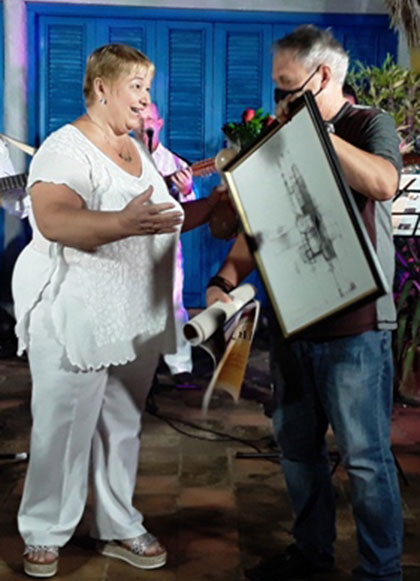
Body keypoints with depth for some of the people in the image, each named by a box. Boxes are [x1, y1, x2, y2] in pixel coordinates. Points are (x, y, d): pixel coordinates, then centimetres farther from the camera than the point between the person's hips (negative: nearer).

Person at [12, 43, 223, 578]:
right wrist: (124, 224, -44)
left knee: (123, 427, 15)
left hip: (136, 322, 8)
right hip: (74, 320, -7)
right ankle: (44, 535, 21)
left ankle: (118, 528, 30)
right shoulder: (66, 148, -13)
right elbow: (53, 220, -30)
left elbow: (164, 220, 22)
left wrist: (211, 205, 7)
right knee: (63, 430, 2)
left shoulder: (137, 150, 14)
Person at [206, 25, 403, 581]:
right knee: (296, 446, 16)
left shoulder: (371, 124, -2)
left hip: (354, 326, -6)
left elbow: (382, 183, -25)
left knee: (366, 457, 0)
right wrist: (226, 278, -2)